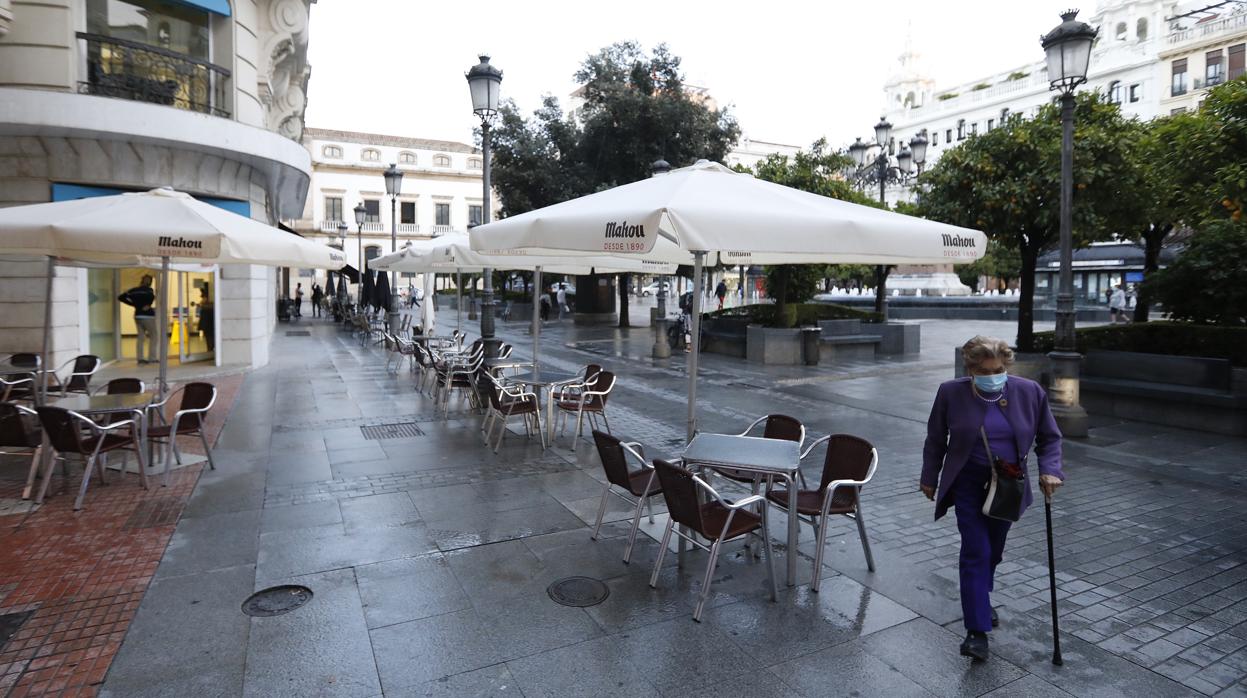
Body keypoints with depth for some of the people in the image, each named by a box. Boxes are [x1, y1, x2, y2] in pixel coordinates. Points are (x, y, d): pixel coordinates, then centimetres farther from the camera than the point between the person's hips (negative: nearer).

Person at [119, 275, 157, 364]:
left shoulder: (134, 290, 9)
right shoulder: (148, 290, -8)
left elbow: (120, 297, 9)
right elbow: (151, 296, -31)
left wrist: (133, 304, 10)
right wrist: (148, 306, -14)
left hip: (137, 315, 6)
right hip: (147, 315, -6)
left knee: (140, 337, 9)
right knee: (153, 336, 2)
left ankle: (140, 358, 6)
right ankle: (152, 358, -1)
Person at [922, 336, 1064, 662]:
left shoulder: (1029, 392, -7)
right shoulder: (951, 393, -11)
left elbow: (1049, 437, 5)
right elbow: (936, 440, 0)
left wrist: (1049, 470, -11)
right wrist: (930, 478, 5)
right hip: (969, 485, -3)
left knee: (993, 550, 18)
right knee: (976, 552, -9)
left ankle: (979, 601, 43)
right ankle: (977, 630, -3)